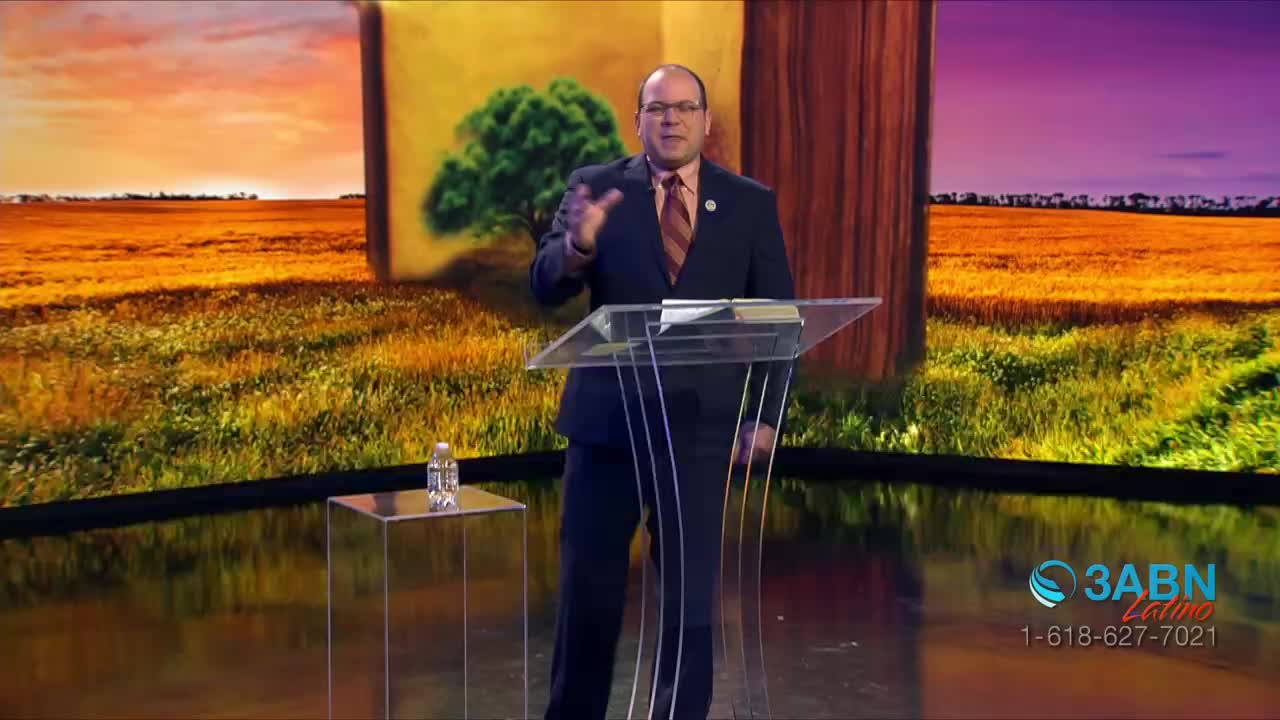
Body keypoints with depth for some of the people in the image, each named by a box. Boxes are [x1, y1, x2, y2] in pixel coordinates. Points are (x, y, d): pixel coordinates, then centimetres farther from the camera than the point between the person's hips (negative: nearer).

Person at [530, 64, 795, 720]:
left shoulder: (751, 203, 4)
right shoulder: (597, 187, 2)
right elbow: (546, 288, -7)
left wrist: (766, 414, -3)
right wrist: (577, 245, -29)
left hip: (701, 422, 0)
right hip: (607, 417, 0)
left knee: (690, 594, 6)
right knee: (587, 587, 9)